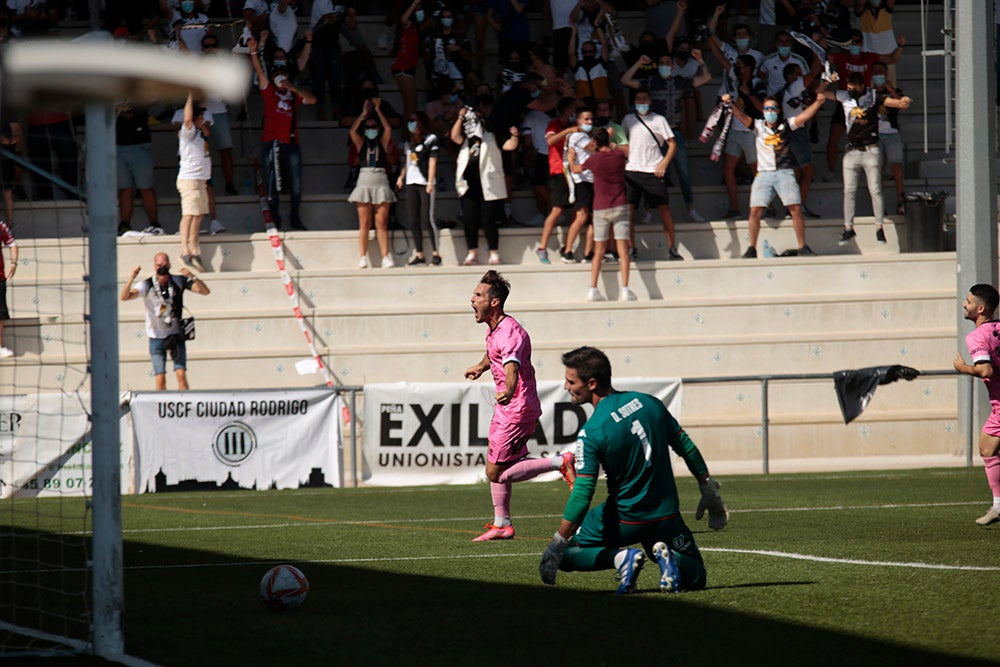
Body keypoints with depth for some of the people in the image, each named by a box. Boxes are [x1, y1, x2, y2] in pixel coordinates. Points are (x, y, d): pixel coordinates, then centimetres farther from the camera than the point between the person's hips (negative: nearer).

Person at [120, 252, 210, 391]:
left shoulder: (179, 281, -3)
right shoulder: (147, 285, -9)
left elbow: (205, 291, -7)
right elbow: (125, 297, -22)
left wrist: (193, 277, -26)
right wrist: (132, 278, -39)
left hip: (176, 335, 1)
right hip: (156, 337, -1)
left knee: (181, 375, -8)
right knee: (160, 379, -6)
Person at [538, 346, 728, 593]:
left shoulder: (591, 432, -18)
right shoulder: (649, 403, -2)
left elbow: (582, 494, -21)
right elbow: (687, 448, 7)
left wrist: (556, 547, -16)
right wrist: (711, 494, 19)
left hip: (624, 519, -4)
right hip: (666, 515, 4)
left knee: (561, 555, 14)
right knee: (695, 577, 25)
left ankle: (620, 557, -11)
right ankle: (667, 555, -11)